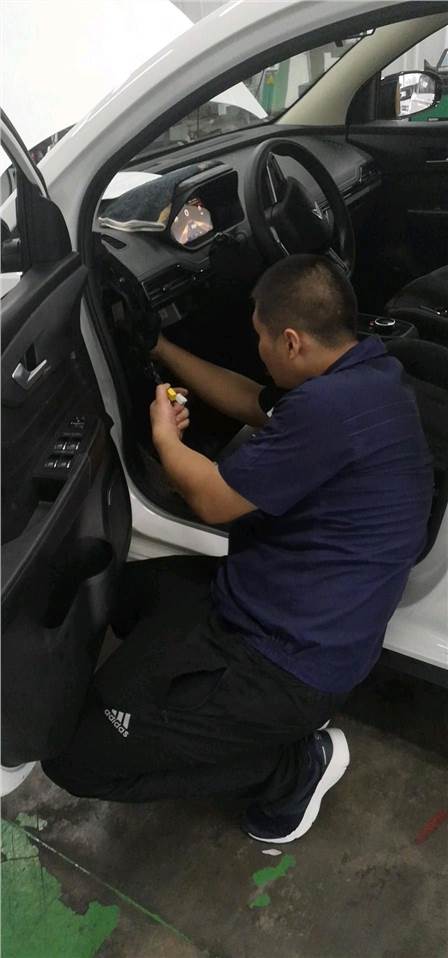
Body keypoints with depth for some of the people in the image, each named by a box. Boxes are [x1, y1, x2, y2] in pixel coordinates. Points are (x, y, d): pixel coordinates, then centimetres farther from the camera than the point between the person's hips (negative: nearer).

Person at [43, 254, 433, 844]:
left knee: (73, 751, -11)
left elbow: (213, 501, -16)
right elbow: (253, 404, 18)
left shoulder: (332, 406, -28)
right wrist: (163, 350, 21)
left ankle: (295, 764, 4)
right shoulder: (364, 371, 3)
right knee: (122, 587, 25)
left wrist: (164, 436, 3)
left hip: (291, 653, -10)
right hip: (291, 608, 10)